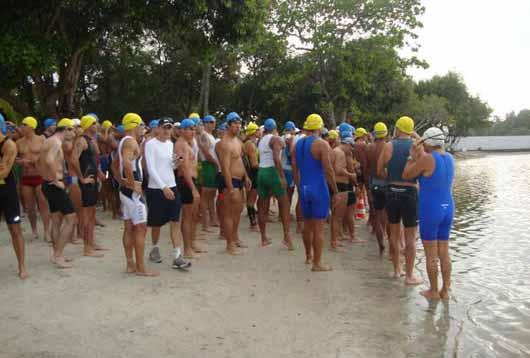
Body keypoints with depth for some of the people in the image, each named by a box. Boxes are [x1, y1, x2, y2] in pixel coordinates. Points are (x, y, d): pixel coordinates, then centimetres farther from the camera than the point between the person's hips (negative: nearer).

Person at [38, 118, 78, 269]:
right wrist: (56, 181, -25)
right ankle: (58, 255, -4)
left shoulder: (49, 141, 15)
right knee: (71, 218, -6)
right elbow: (50, 160, -35)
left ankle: (56, 254, 24)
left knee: (57, 220, 17)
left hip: (48, 184, 10)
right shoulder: (56, 142, -16)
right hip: (55, 186, -10)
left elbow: (39, 163, 27)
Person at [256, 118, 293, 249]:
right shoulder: (276, 139, -7)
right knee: (284, 204, 1)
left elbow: (262, 158, 11)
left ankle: (264, 238, 14)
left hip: (261, 172, 7)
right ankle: (287, 236, -6)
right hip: (272, 172, -7)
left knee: (263, 206, 8)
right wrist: (282, 177, -20)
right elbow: (276, 158, -18)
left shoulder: (261, 141, 15)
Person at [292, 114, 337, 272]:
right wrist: (336, 191, -7)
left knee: (307, 224, 19)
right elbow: (328, 170, -16)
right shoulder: (322, 144, -12)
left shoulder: (298, 143, 8)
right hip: (318, 189, -7)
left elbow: (295, 168, 13)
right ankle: (317, 263, 7)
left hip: (304, 189, 7)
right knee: (318, 227, 1)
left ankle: (308, 256, 35)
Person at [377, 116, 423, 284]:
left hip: (392, 192, 3)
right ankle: (409, 276, 11)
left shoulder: (388, 146, -3)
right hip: (409, 193, -3)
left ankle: (397, 270, 27)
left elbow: (380, 171, 0)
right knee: (410, 237, 5)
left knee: (394, 233, 16)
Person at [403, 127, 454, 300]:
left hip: (430, 209, -7)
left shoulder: (427, 158, -16)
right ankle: (445, 290, 21)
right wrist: (420, 156, 16)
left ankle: (434, 291, 14)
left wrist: (412, 157, 4)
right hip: (448, 208, 7)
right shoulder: (449, 158, 6)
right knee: (444, 252, 13)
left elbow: (406, 175, -6)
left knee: (431, 254, 5)